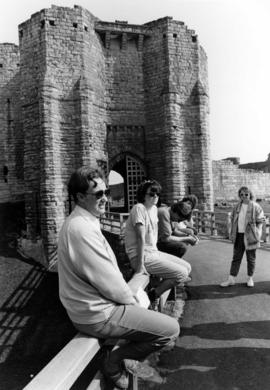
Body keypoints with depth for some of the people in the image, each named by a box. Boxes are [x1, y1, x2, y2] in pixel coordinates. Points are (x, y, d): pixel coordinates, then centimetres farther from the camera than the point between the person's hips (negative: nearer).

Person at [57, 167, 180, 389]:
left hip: (92, 303, 10)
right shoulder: (82, 229, -26)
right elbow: (108, 282, -25)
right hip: (98, 314, -10)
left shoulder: (81, 222, 7)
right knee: (170, 329, -7)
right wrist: (130, 300, -7)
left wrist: (129, 294, 8)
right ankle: (115, 363, 7)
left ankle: (127, 353, 28)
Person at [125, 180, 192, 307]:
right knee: (181, 274, -14)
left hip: (153, 252, 9)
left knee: (187, 268, 8)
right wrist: (140, 265, -23)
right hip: (142, 256, -9)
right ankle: (152, 296, -1)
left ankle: (157, 292, 12)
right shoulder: (139, 208, -15)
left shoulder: (154, 209, 11)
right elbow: (141, 238, -22)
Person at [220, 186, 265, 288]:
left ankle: (250, 278, 26)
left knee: (251, 258, 9)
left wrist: (257, 235, -10)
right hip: (239, 235, 4)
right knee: (236, 257, 8)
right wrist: (232, 233, 6)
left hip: (250, 236, -4)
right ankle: (231, 279, 12)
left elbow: (260, 222, -5)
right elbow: (232, 220, 13)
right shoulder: (237, 207, 7)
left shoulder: (256, 207, -7)